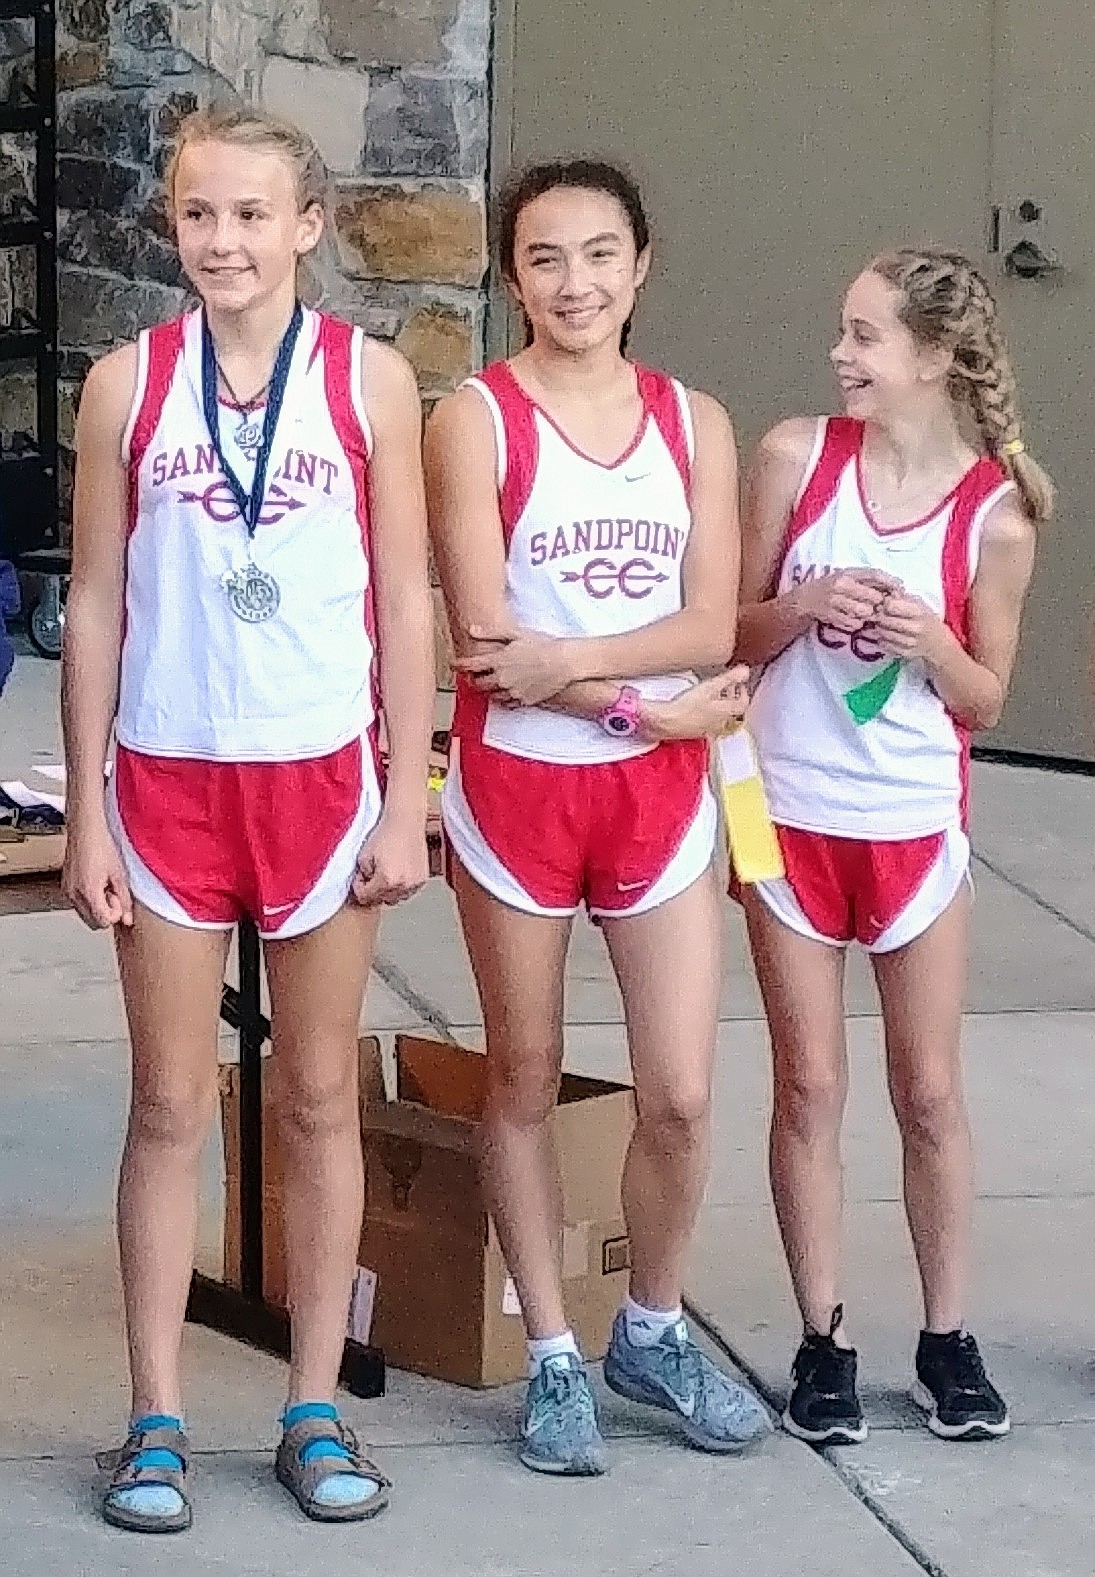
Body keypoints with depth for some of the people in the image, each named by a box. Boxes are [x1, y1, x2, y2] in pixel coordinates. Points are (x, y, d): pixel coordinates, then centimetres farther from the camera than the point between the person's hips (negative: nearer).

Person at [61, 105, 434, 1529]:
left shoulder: (369, 380, -2)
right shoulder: (128, 383, 0)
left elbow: (404, 602, 1)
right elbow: (97, 605, 3)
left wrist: (408, 803, -2)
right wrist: (85, 813, 0)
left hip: (323, 775, 0)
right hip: (167, 778, 0)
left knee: (320, 1099, 8)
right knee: (171, 1105, 6)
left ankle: (316, 1410, 19)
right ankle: (157, 1421, 15)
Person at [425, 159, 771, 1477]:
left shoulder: (694, 423, 5)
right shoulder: (477, 418, -6)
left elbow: (710, 629, -5)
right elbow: (484, 638, -13)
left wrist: (566, 659, -18)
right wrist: (652, 704, -13)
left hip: (660, 787, 3)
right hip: (515, 783, -2)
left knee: (680, 1096, 1)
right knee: (525, 1083, 9)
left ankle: (652, 1331, 25)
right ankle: (552, 1357, 23)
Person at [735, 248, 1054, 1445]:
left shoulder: (995, 512, -9)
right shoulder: (796, 456, -6)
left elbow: (986, 699, 0)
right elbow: (731, 634, 2)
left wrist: (932, 642, -19)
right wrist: (801, 605, -18)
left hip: (917, 825, 0)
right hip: (791, 815, 1)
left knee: (930, 1088, 8)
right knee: (810, 1085, 6)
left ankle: (947, 1338, 22)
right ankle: (822, 1343, 16)